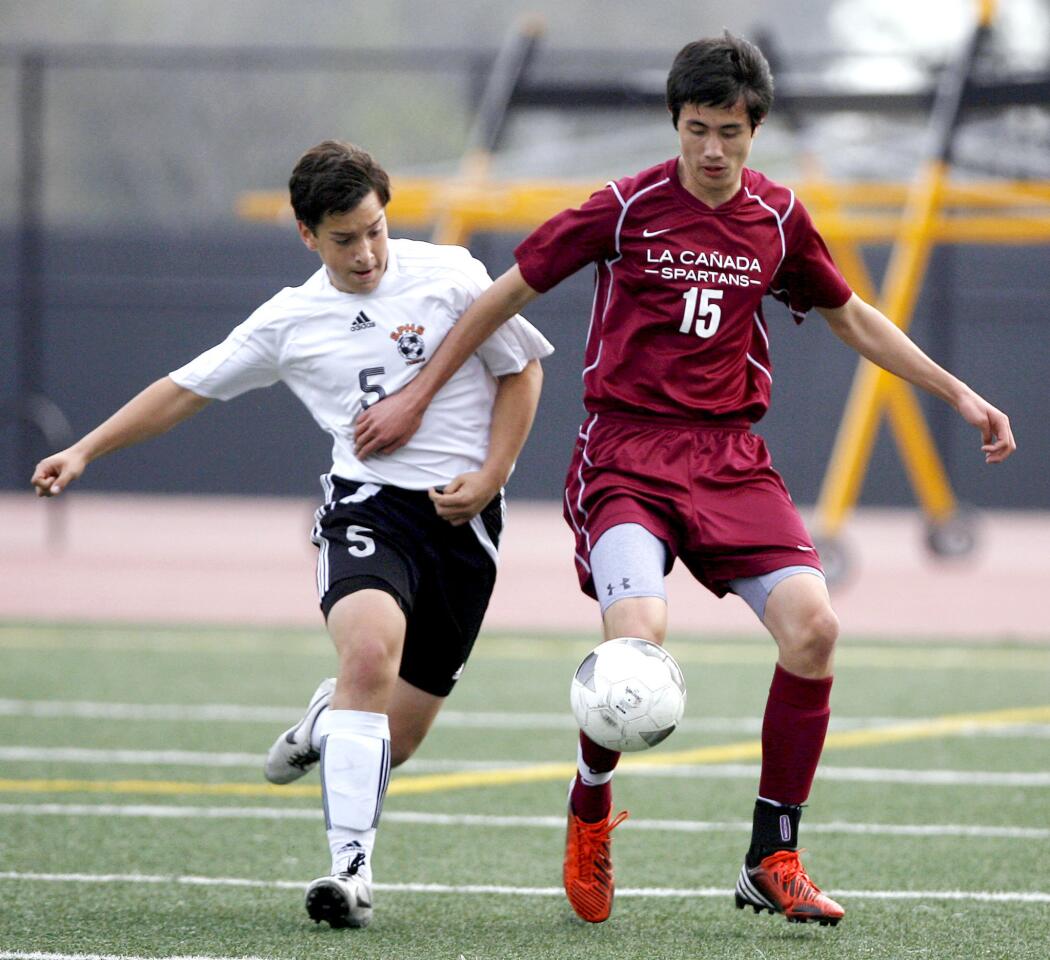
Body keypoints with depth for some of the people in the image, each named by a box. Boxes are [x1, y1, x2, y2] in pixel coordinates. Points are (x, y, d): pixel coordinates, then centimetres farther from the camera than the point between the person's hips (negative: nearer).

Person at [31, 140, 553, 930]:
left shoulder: (450, 276, 0)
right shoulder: (290, 321, 6)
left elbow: (522, 369, 9)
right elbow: (187, 388, 14)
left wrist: (488, 478, -2)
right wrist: (86, 450, 11)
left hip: (462, 518, 0)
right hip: (366, 504, 0)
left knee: (394, 740, 1)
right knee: (371, 649, -33)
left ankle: (328, 718, 40)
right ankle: (353, 870, -31)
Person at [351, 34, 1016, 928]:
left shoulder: (778, 217, 7)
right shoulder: (628, 209, -5)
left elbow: (852, 316, 23)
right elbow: (509, 292, 4)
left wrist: (959, 394, 19)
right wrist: (417, 395, 6)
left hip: (729, 457, 4)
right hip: (626, 453, -4)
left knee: (813, 627, -18)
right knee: (638, 636, -27)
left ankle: (773, 860, -3)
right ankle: (591, 805, 5)